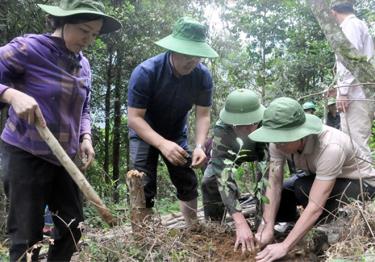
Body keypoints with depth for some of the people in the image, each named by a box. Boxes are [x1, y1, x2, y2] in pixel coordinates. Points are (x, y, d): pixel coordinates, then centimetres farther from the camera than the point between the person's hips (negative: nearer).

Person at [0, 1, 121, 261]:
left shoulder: (83, 64, 8)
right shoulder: (28, 48, -12)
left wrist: (85, 137, 1)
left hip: (65, 157, 7)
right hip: (26, 155, -6)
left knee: (73, 228, 12)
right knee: (27, 236, -2)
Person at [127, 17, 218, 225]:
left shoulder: (203, 76, -19)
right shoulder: (145, 72, -31)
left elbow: (203, 115, -15)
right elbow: (134, 118, -31)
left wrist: (200, 146, -34)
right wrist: (162, 144, -45)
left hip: (177, 134, 4)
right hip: (145, 134, -3)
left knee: (188, 184, 8)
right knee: (143, 188, -13)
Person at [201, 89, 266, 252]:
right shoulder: (221, 130, -41)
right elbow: (223, 175, -47)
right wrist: (240, 223, -56)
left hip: (260, 151, 0)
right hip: (231, 153, 0)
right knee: (211, 180, -20)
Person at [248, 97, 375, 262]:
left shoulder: (330, 147, -40)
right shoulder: (279, 140, -22)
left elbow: (316, 206, -42)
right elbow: (274, 185, -21)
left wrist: (284, 247, -44)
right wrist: (268, 228, -31)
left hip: (361, 183, -5)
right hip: (319, 177, 6)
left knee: (302, 188, -33)